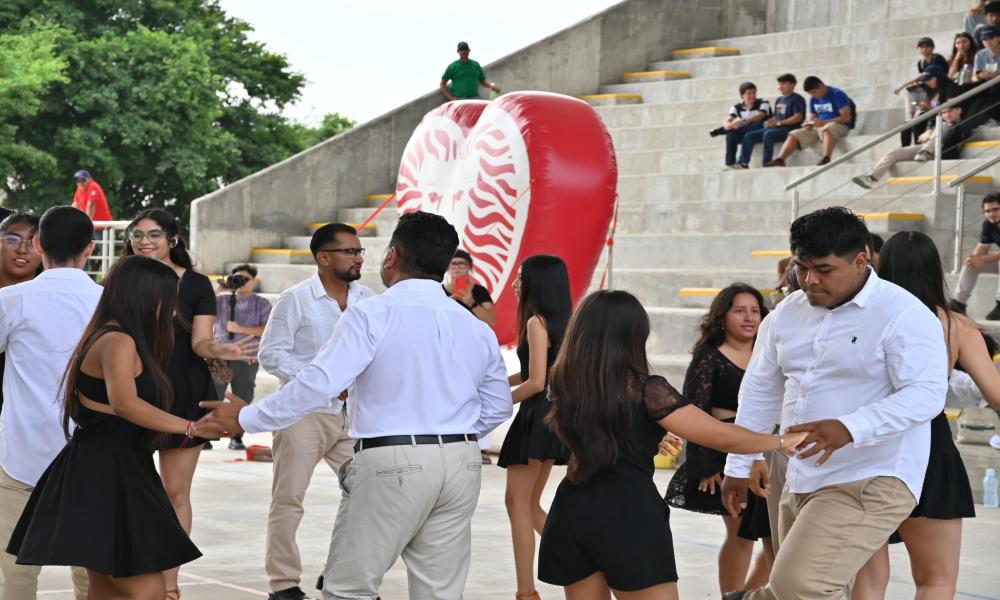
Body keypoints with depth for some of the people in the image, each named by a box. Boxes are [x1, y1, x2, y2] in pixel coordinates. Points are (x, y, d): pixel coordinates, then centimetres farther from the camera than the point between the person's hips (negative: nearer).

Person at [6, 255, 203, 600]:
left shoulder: (110, 337, 15)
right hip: (106, 474, -11)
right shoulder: (119, 341, -16)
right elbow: (124, 403, -33)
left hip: (107, 470, 11)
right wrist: (188, 427, -28)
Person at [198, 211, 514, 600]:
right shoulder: (477, 328, 9)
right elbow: (498, 406, 15)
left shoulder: (372, 315, -9)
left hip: (392, 463, -6)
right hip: (463, 463, 6)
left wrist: (247, 419, -7)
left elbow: (318, 384, -16)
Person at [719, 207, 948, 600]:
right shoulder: (786, 314, 10)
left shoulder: (903, 315, -12)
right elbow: (760, 391, 17)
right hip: (802, 479, 7)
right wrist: (738, 467, 17)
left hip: (872, 483, -7)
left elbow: (926, 394, -21)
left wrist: (849, 428, -32)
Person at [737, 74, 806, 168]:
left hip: (790, 129, -9)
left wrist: (778, 123, -17)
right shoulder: (779, 100, 21)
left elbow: (798, 117, -15)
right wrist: (770, 122, -2)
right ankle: (743, 163, -14)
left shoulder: (797, 99, -4)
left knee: (768, 134, -37)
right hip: (776, 128, 9)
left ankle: (766, 163, -35)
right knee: (749, 136, -6)